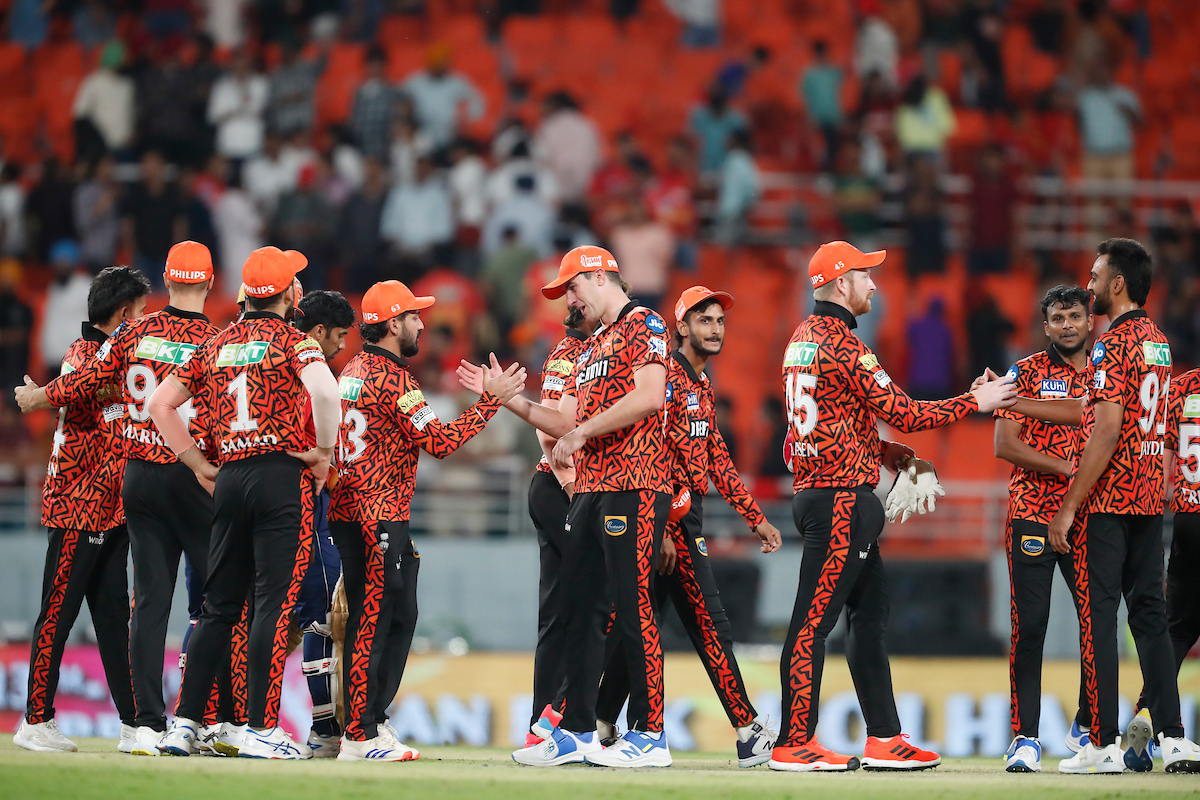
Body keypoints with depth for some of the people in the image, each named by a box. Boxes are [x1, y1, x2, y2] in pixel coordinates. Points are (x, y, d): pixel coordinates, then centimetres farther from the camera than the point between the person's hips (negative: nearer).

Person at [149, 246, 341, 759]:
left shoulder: (217, 344, 15)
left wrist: (200, 466, 15)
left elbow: (160, 404, 15)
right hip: (282, 478, -6)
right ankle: (261, 730, -11)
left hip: (229, 480, 6)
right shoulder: (291, 340, -3)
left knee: (218, 606, 11)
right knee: (274, 602, -6)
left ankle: (184, 723, 9)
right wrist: (324, 453, -9)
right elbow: (325, 392, -23)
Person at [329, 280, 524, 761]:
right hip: (379, 521, -10)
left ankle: (372, 722, 18)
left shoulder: (354, 370, 17)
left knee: (399, 617, 15)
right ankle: (359, 737, -10)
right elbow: (438, 441, -18)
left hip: (350, 516, 10)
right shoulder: (391, 378, -14)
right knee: (373, 623, -9)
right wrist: (492, 399, -14)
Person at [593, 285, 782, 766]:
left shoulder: (702, 385, 21)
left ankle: (600, 727, 11)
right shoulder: (668, 375, -10)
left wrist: (755, 518, 20)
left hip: (684, 518, 10)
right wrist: (661, 530, -24)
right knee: (709, 623, -9)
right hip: (672, 519, -10)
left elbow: (717, 461, 25)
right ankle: (749, 732, -9)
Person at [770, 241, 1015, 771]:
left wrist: (894, 455, 17)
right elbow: (902, 413, -17)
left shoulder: (802, 340, 16)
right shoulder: (839, 344, -15)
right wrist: (975, 402, -8)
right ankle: (795, 744, -7)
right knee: (814, 620, -8)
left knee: (870, 613, 13)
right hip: (841, 498, -10)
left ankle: (884, 739, 14)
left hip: (817, 486, 10)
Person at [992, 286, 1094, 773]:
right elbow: (1005, 445, -7)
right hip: (1033, 515, -4)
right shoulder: (1027, 372, 1)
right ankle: (1025, 737, -3)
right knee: (1029, 625, -6)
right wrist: (1067, 468, -15)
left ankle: (1089, 727, 22)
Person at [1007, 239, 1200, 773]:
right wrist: (1011, 402, 24)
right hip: (1150, 499, 8)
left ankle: (1103, 745, -5)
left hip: (1105, 502, -8)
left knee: (1097, 615, -4)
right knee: (1150, 614, 9)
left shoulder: (1112, 344, -13)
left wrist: (1069, 507, -17)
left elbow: (1106, 432, -20)